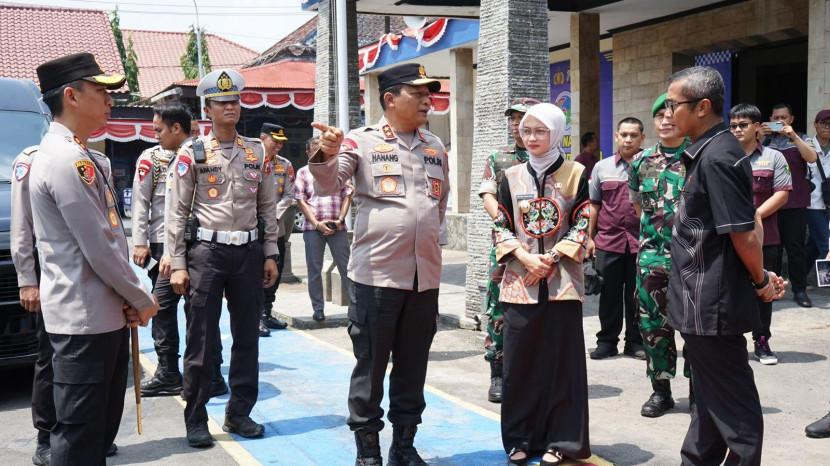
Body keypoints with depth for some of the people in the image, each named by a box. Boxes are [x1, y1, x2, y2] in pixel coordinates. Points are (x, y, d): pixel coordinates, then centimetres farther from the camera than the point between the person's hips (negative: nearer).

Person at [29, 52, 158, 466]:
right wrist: (142, 300, -7)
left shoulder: (80, 157, 14)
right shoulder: (67, 160, -19)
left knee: (101, 426, 18)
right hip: (85, 318, -10)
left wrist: (129, 299, 6)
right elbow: (99, 249, -19)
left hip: (103, 313, 10)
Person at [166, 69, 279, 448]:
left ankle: (239, 413, 23)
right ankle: (196, 420, 13)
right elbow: (177, 212, -3)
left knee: (247, 337, 9)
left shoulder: (257, 152, 8)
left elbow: (268, 207, 11)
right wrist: (177, 265, -8)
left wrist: (270, 255, 6)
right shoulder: (192, 152, -1)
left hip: (249, 252, 3)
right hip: (206, 251, -3)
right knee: (201, 340, 1)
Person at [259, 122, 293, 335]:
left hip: (276, 228, 5)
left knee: (275, 271, 11)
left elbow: (289, 196, 6)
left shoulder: (285, 165, 8)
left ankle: (267, 313, 24)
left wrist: (274, 215, -8)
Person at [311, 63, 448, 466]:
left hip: (425, 276, 5)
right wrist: (327, 155, -35)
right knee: (370, 366, 4)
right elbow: (329, 183, -16)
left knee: (413, 366, 12)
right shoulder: (363, 141, -3)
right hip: (377, 274, -5)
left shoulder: (435, 147, 13)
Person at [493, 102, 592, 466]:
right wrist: (526, 257, -11)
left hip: (561, 281, -1)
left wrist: (551, 260, -12)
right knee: (519, 362, 4)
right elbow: (501, 229, 4)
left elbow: (582, 227, -2)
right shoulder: (511, 177, 6)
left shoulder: (575, 174, 2)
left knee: (561, 361, 2)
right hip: (520, 280, 2)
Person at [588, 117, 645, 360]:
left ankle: (635, 342, 17)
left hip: (641, 241, -1)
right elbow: (594, 205, 13)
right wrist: (589, 237, 9)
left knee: (637, 294, 6)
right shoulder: (602, 167, 10)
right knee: (610, 294, 7)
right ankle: (607, 341, 16)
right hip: (608, 240, 1)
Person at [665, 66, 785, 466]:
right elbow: (750, 221, 17)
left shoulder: (715, 157, -20)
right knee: (711, 393, 22)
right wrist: (760, 277, 13)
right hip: (708, 301, 10)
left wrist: (760, 280, -7)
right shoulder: (718, 150, 11)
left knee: (731, 403, 1)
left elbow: (744, 234, -22)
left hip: (711, 304, -10)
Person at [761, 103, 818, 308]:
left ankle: (800, 290, 5)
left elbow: (812, 157, -10)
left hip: (795, 204, -1)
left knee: (796, 247, 0)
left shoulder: (800, 139, 8)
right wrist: (759, 137, -14)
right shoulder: (765, 140, 10)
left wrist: (793, 136, -17)